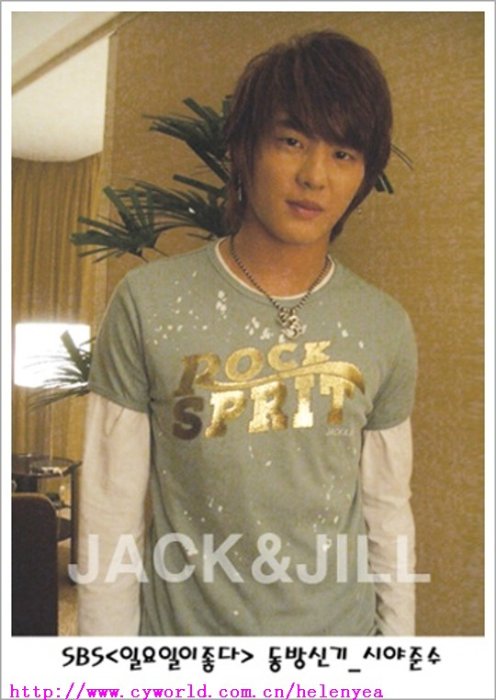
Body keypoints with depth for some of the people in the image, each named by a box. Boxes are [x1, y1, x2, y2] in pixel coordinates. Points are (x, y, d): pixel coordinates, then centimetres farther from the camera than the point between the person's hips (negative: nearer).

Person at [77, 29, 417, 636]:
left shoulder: (386, 329, -7)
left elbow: (387, 510, 1)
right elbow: (111, 512, -11)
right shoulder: (147, 304, -16)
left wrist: (397, 629, 5)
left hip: (342, 627, 3)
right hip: (183, 625, -1)